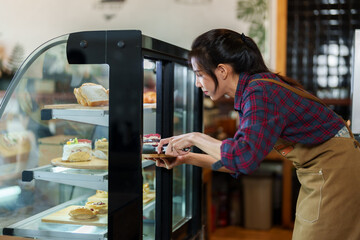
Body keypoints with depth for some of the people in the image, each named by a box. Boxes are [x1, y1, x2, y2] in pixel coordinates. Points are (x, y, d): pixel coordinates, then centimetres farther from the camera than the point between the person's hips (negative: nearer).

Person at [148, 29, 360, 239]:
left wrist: (196, 138, -20)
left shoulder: (260, 93, -23)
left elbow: (246, 158, -33)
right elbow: (242, 160, 11)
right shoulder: (251, 90, 6)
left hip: (334, 172, -9)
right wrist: (188, 158, 5)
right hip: (320, 174, 9)